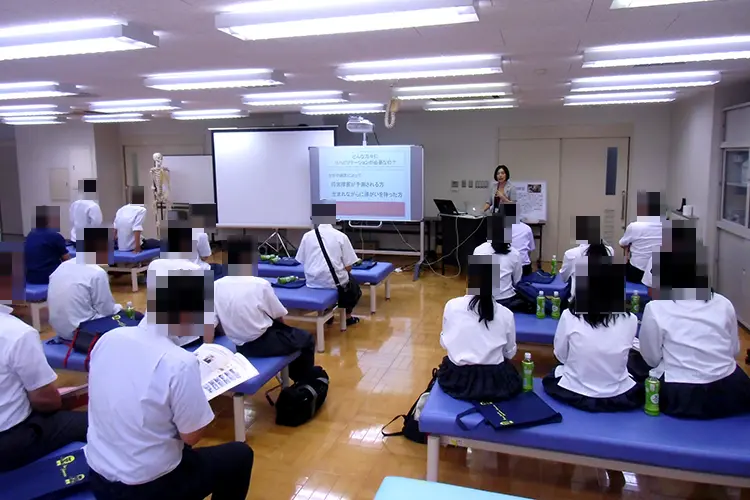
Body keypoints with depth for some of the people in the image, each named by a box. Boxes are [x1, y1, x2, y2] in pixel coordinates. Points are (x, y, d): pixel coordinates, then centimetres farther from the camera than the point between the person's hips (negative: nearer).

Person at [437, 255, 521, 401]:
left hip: (457, 380, 0)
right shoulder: (506, 314, -9)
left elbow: (444, 343, 3)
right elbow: (510, 353, 4)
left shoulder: (452, 306, -9)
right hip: (495, 384, 0)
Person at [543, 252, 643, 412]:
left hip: (575, 394, -1)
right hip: (617, 398, 2)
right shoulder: (630, 320, -14)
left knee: (550, 378, 30)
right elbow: (621, 356, 3)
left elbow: (560, 355, -4)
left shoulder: (569, 316, -18)